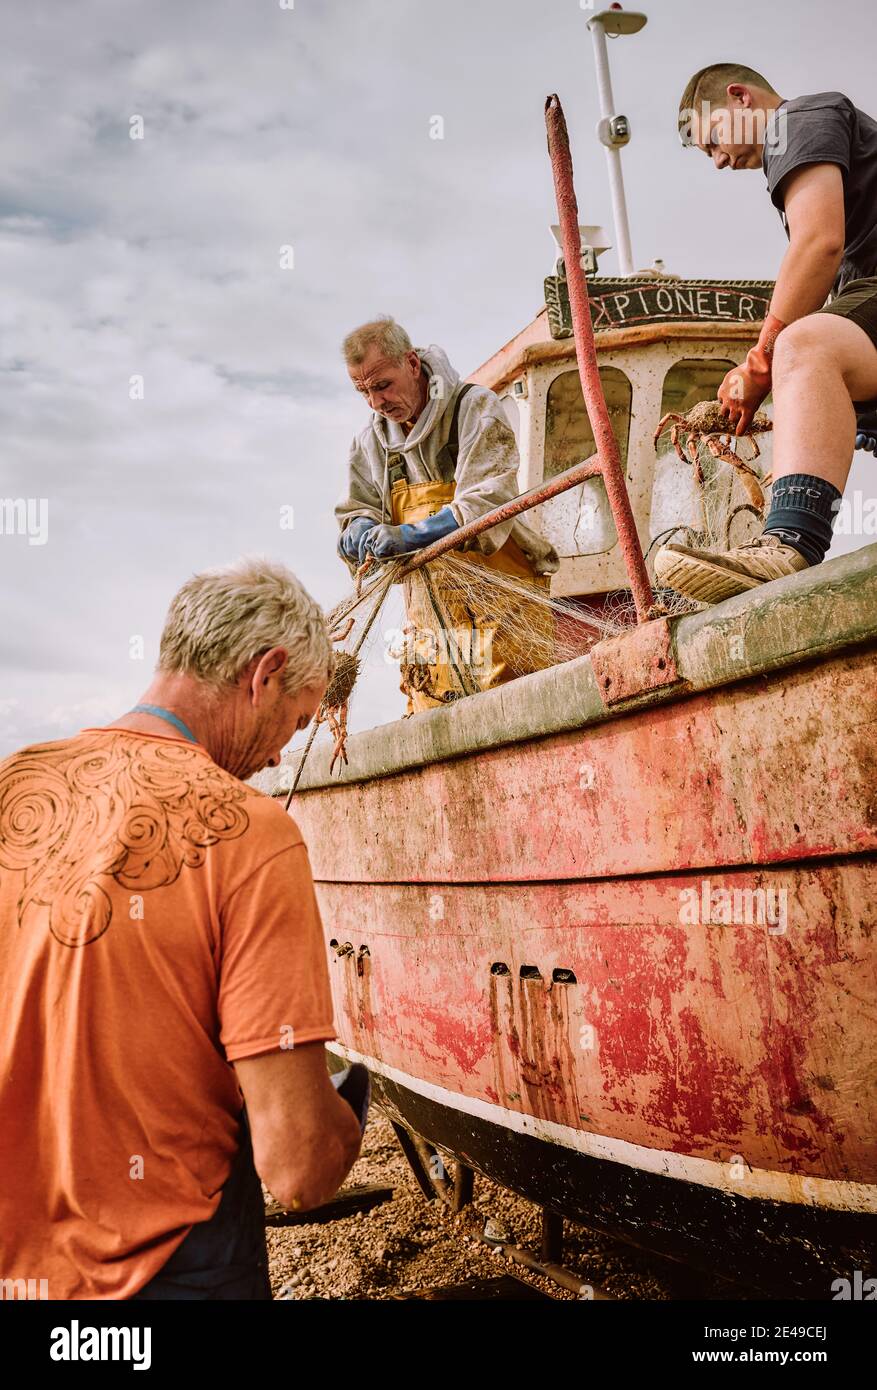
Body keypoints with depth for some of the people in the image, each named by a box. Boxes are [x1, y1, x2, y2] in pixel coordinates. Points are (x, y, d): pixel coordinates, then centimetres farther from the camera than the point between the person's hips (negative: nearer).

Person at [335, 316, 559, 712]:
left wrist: (408, 536, -26)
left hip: (500, 609, -5)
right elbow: (354, 516, 12)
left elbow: (488, 502, -15)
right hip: (430, 618, 5)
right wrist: (363, 534, -14)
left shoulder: (474, 407, -4)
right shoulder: (370, 442, 14)